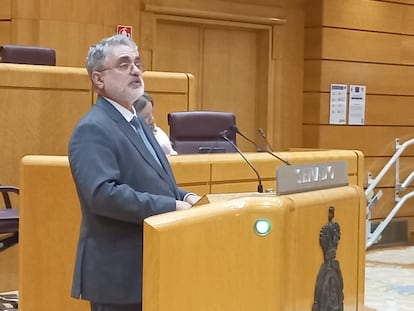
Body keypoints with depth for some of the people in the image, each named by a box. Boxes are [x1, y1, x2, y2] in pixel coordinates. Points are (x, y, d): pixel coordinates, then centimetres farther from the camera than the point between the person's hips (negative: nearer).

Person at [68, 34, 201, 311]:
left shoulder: (137, 122, 15)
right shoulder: (93, 130, -15)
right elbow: (103, 193, -28)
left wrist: (186, 197, 1)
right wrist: (172, 207, -25)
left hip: (150, 267, 9)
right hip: (118, 273, -9)